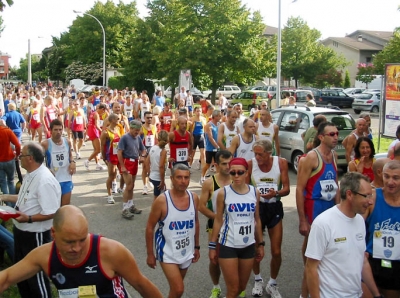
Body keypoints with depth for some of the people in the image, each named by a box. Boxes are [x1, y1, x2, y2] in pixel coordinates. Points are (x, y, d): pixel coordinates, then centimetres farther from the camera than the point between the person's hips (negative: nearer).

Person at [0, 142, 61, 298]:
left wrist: (29, 218, -34)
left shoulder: (45, 181, -28)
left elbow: (51, 213, -28)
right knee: (20, 271, 25)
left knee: (36, 274, 8)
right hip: (21, 231, 10)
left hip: (35, 235, -10)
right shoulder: (30, 175, 2)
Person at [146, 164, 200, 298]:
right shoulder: (162, 200, -19)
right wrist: (150, 254, -7)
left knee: (176, 287, 19)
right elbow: (150, 228, -10)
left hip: (187, 252, 5)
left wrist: (197, 247, 13)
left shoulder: (194, 198, -5)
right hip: (168, 252, -5)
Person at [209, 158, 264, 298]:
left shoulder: (255, 192, 0)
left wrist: (260, 244, 10)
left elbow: (257, 220, 9)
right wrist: (212, 246, -3)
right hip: (228, 246, -3)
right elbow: (218, 220, -3)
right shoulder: (223, 193, -9)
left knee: (242, 287, 15)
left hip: (248, 246, 3)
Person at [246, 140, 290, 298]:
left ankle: (272, 284, 28)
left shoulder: (281, 163, -10)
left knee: (276, 252, 4)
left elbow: (287, 189, -8)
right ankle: (258, 280, 38)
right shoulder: (250, 164, -12)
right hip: (256, 207, 0)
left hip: (275, 208, 0)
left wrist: (276, 193, -27)